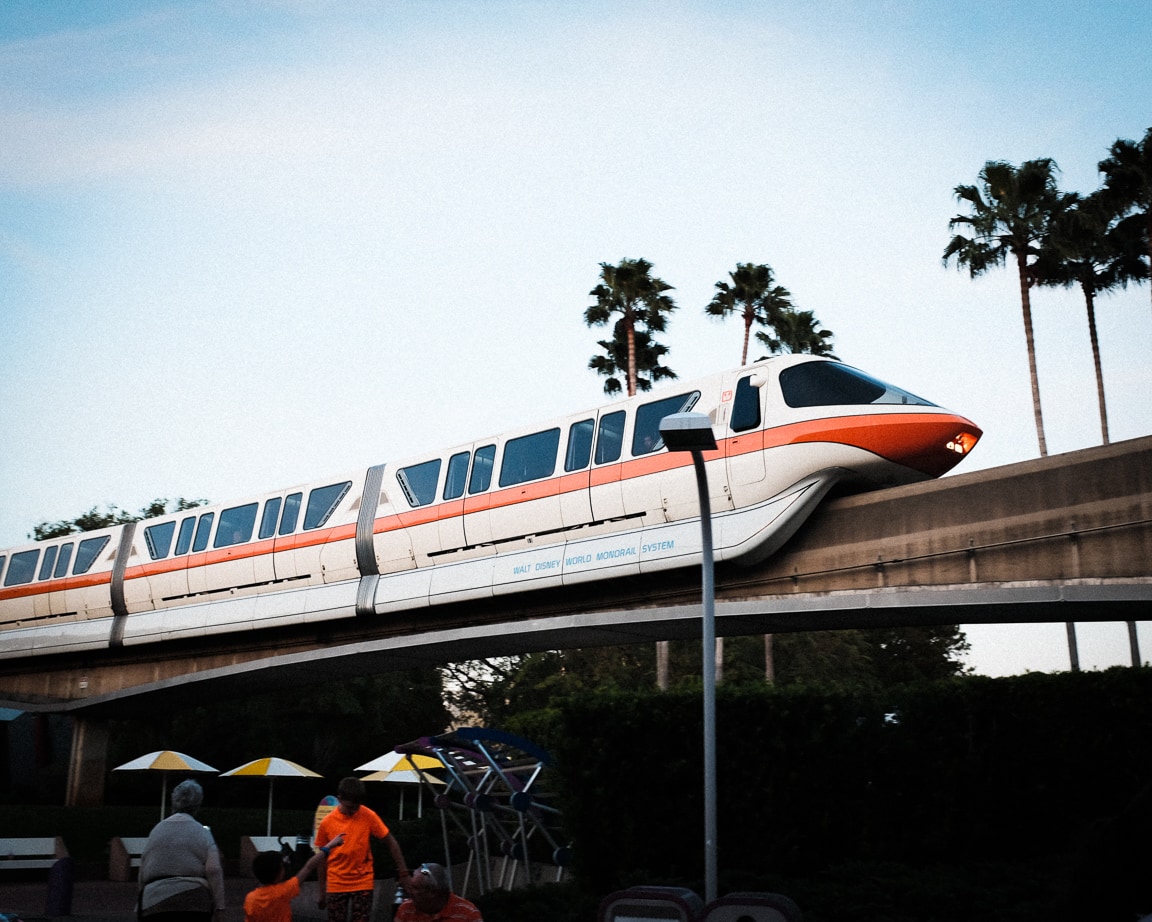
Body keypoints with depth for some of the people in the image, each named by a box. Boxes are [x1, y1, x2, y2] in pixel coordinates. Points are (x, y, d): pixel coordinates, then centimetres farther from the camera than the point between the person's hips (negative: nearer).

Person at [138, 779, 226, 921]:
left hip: (154, 901, 3)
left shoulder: (156, 830, 13)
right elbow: (214, 870, -8)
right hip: (194, 901, -2)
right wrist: (218, 906, -5)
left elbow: (142, 873, 17)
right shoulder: (201, 833, 3)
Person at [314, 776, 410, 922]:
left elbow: (390, 842, -2)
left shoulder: (368, 816, -7)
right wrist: (322, 892, 5)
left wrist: (403, 871, -7)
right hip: (336, 885, 1)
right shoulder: (326, 823, -5)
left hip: (363, 883, -1)